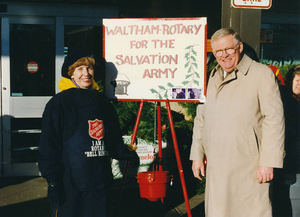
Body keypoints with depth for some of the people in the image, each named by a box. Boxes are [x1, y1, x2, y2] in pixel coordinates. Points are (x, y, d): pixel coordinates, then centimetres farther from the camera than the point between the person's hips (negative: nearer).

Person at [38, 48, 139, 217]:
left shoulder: (103, 102, 11)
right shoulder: (59, 103, -6)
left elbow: (113, 139, 19)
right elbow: (49, 145, -8)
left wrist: (124, 153, -1)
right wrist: (53, 182, -13)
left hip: (99, 183, 6)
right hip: (69, 183, -5)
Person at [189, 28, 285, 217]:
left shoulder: (261, 74, -5)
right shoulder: (213, 77, 15)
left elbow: (274, 119, -10)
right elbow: (201, 118, 19)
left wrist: (268, 161, -14)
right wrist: (197, 155, 15)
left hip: (249, 169, -6)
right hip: (216, 167, 6)